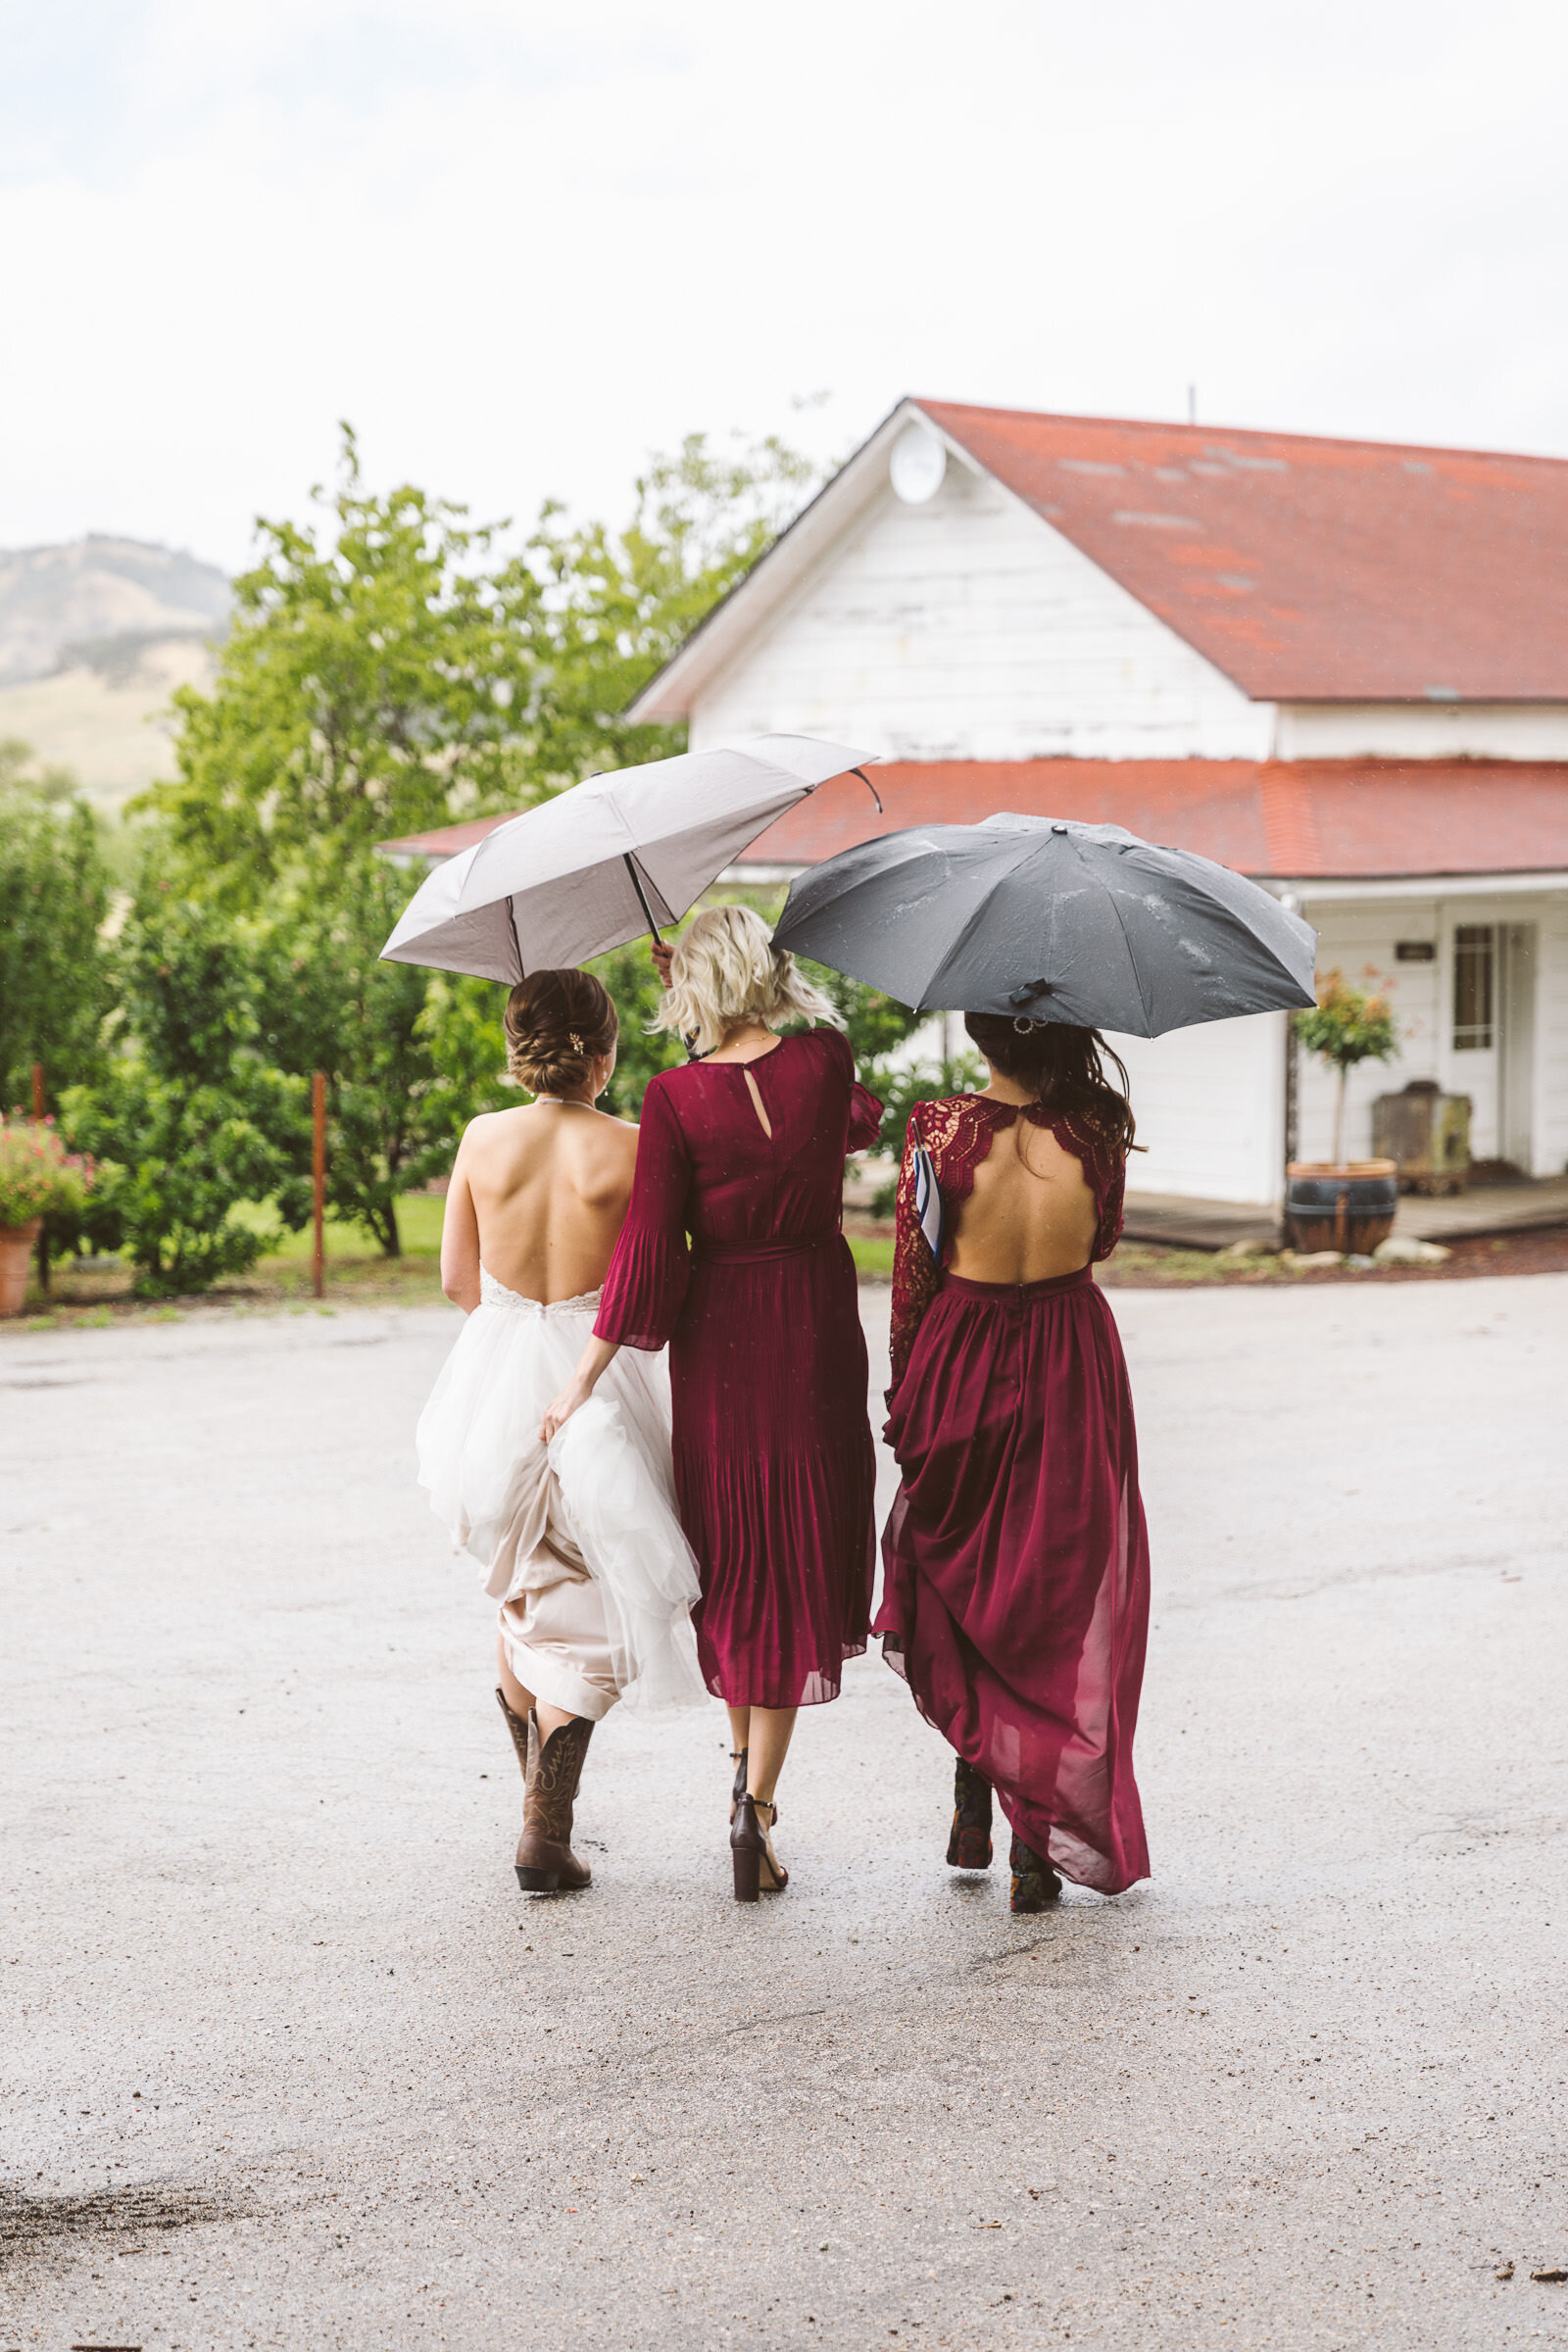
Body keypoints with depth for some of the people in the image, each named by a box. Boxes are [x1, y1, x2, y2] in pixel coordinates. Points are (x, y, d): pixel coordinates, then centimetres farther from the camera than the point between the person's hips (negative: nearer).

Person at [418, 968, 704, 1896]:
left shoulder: (484, 1138, -3)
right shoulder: (627, 1149, -13)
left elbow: (457, 1278, 4)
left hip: (499, 1369, 4)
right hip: (597, 1380, -4)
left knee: (525, 1592, 24)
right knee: (587, 1611, 5)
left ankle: (536, 1779, 36)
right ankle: (546, 1829, -1)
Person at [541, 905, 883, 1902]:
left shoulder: (677, 1099, -12)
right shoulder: (826, 1062, -7)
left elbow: (647, 1254, -14)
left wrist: (585, 1377, -8)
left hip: (717, 1338, -1)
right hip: (817, 1333, 1)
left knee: (731, 1550, 17)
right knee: (799, 1556, 4)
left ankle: (744, 1759, 31)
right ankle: (758, 1801, -5)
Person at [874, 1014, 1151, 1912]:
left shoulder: (941, 1131, -15)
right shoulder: (1095, 1131, -12)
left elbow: (912, 1276, -7)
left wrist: (904, 1397, 6)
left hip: (958, 1366, 0)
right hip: (1071, 1373, 1)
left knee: (959, 1587, 21)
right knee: (1060, 1606, 9)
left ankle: (974, 1797, 22)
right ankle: (1042, 1843, 8)